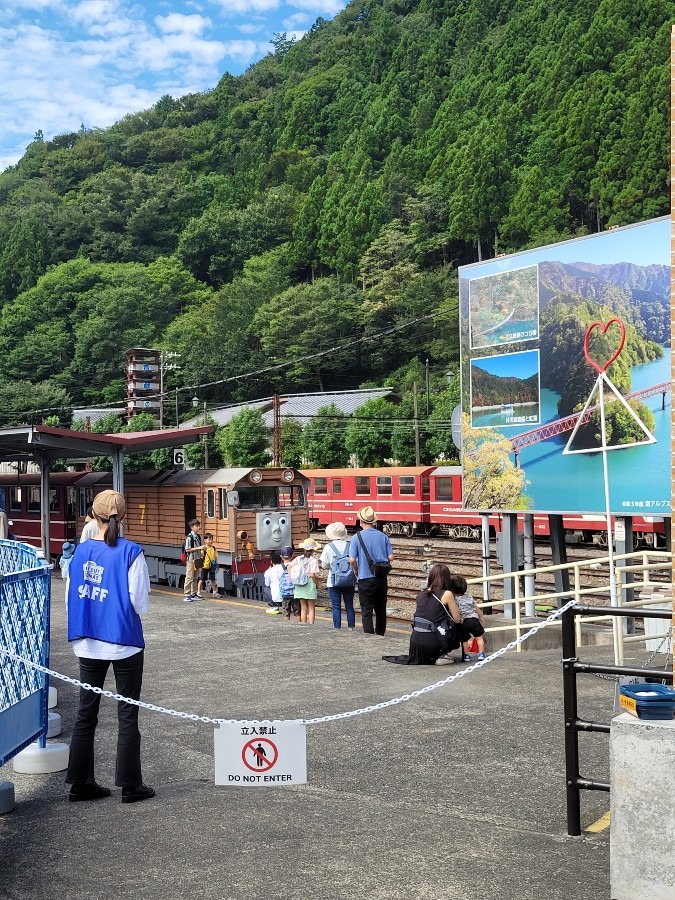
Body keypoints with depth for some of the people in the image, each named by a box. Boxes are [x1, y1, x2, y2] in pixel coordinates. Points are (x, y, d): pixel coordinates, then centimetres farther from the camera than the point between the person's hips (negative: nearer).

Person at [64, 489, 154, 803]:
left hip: (88, 644, 4)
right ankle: (129, 785, 10)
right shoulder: (130, 553, -13)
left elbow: (70, 597, 5)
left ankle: (80, 782, 17)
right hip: (125, 642, -4)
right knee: (127, 715, 6)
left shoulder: (80, 551, 0)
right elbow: (140, 603, -13)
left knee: (86, 713, 13)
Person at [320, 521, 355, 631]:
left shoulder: (328, 547, -6)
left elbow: (324, 565, -4)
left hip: (334, 582, -2)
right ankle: (351, 628, 12)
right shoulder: (350, 546, -2)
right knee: (349, 606, 10)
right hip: (349, 581, 2)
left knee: (336, 607, 3)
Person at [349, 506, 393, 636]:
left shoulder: (357, 537, -9)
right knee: (381, 609, 16)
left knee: (366, 611, 2)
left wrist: (356, 571, 8)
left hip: (365, 579, -4)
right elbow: (390, 557, -2)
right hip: (381, 578, 4)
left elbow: (352, 559, -12)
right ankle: (380, 635, 25)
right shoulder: (383, 536, 0)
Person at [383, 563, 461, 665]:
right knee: (457, 632, 22)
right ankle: (439, 656, 5)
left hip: (415, 643, 6)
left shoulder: (421, 594, 11)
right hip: (431, 643, -6)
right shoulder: (447, 594, -5)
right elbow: (457, 620, -1)